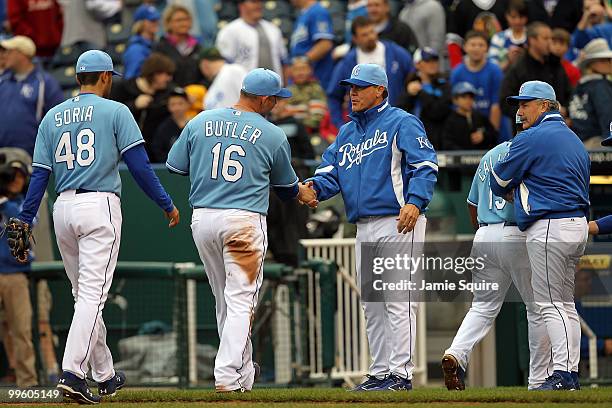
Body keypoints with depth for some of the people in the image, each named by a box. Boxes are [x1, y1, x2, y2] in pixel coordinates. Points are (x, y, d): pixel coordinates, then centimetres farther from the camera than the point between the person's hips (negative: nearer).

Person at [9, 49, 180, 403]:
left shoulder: (53, 117, 12)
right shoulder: (115, 112, -1)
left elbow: (40, 173, 7)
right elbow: (139, 164, -7)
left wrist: (25, 220, 6)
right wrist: (166, 204, -1)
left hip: (63, 208, 5)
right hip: (100, 205, -5)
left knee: (85, 294, 15)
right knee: (93, 293, -10)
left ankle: (105, 375, 21)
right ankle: (73, 372, -23)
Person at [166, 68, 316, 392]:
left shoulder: (201, 122, 6)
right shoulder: (273, 135, 0)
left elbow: (175, 167, 10)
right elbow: (286, 185, 14)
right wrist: (302, 193, 37)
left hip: (202, 219, 4)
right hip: (245, 220, -4)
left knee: (225, 300, 16)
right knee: (240, 301, -1)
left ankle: (244, 374, 22)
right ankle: (227, 376, -13)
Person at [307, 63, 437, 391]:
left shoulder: (401, 123, -3)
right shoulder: (347, 133, 20)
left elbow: (425, 166, -13)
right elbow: (330, 173, 12)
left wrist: (415, 202, -28)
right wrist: (315, 187, -11)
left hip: (398, 223, -9)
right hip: (364, 228, 9)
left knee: (398, 299, -11)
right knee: (371, 303, 11)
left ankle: (401, 373, -13)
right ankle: (380, 372, 18)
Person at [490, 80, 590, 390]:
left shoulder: (533, 138, -10)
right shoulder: (574, 140, 19)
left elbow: (499, 180, -3)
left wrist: (510, 193, 19)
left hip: (549, 228, -9)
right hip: (578, 225, 9)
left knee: (550, 303, -8)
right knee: (565, 303, 12)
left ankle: (562, 373, -14)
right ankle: (571, 372, 11)